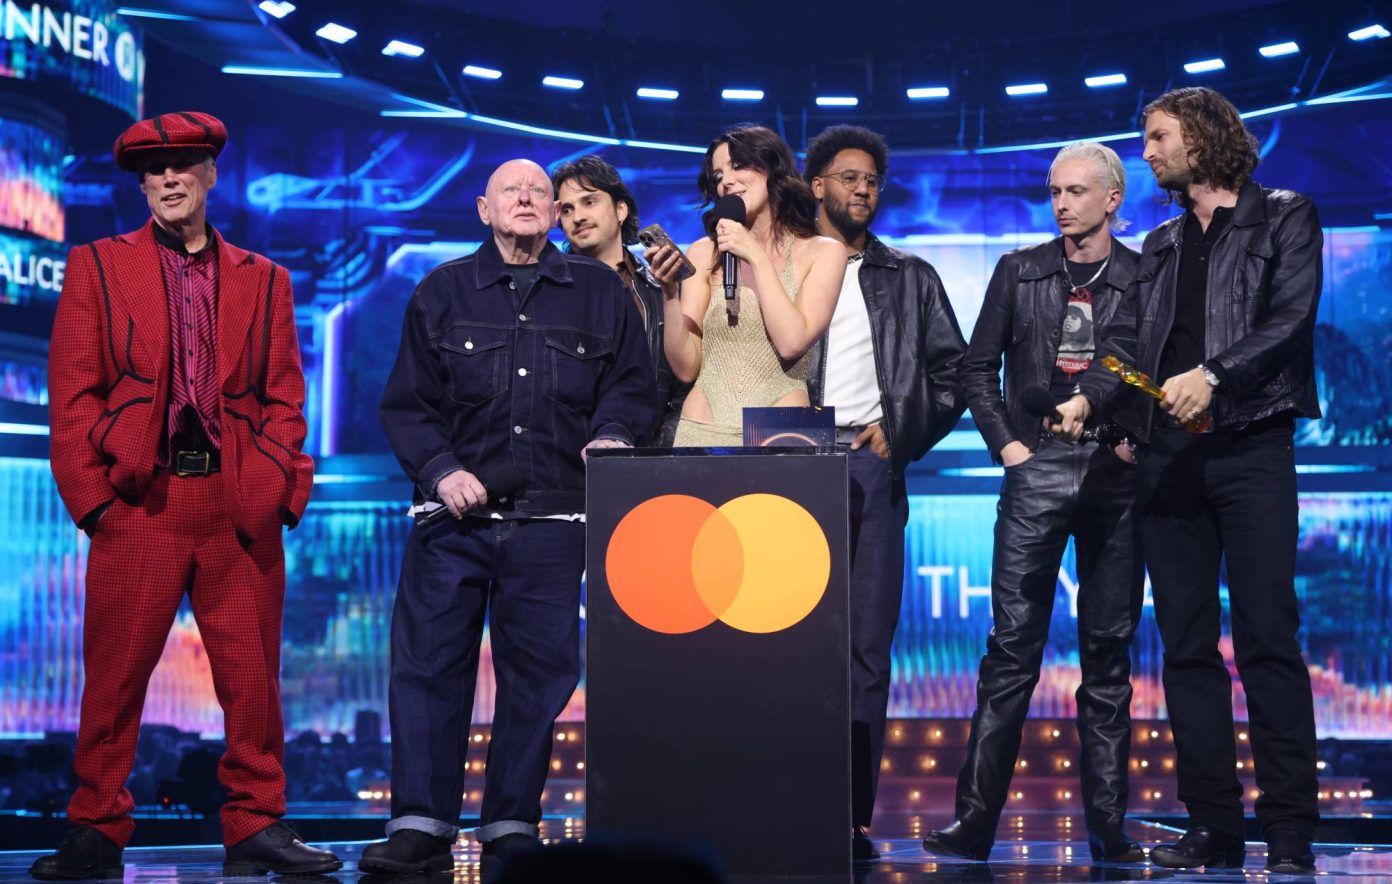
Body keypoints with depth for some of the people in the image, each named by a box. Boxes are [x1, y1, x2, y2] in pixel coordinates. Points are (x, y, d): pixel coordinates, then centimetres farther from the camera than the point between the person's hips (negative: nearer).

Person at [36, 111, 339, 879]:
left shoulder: (264, 280, 15)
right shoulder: (97, 267, 10)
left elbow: (285, 396, 12)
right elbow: (72, 395, 4)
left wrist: (278, 488, -1)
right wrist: (91, 494, -6)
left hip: (241, 505, 2)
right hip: (139, 500, -2)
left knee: (253, 674, 3)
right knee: (115, 674, 1)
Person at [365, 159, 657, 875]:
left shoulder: (600, 292, 14)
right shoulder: (443, 291, 12)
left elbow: (633, 385, 13)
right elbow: (406, 403, 9)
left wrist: (610, 435, -8)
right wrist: (440, 469, -6)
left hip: (552, 520, 0)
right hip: (456, 513, 0)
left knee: (538, 671, 1)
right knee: (427, 662, -6)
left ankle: (511, 828, 9)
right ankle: (420, 827, 0)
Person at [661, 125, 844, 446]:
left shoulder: (823, 253, 4)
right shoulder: (704, 253, 7)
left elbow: (793, 343, -11)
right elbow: (686, 368, 2)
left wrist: (756, 257, -7)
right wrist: (670, 292, -11)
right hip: (701, 430, 1)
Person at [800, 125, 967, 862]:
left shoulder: (910, 278, 18)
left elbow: (953, 371, 15)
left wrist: (902, 434, 4)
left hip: (870, 467, 2)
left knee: (866, 648, -2)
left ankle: (852, 817, 0)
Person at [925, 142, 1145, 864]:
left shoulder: (1145, 279, 6)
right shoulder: (1019, 271, 10)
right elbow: (978, 365, 13)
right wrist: (1005, 442, 3)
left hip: (1116, 477, 0)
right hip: (1037, 472, 0)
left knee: (1108, 649, 4)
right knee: (1012, 644, -4)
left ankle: (1107, 824, 9)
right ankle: (975, 818, -5)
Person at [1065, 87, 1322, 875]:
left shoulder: (1284, 218, 5)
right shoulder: (1162, 245, 21)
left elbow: (1291, 319, -8)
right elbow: (1128, 340, 12)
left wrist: (1213, 375, -21)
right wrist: (1088, 396, -6)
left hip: (1250, 447, -5)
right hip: (1170, 454, 6)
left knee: (1268, 639, -8)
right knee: (1187, 645, 4)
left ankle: (1291, 833, -5)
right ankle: (1213, 826, 9)